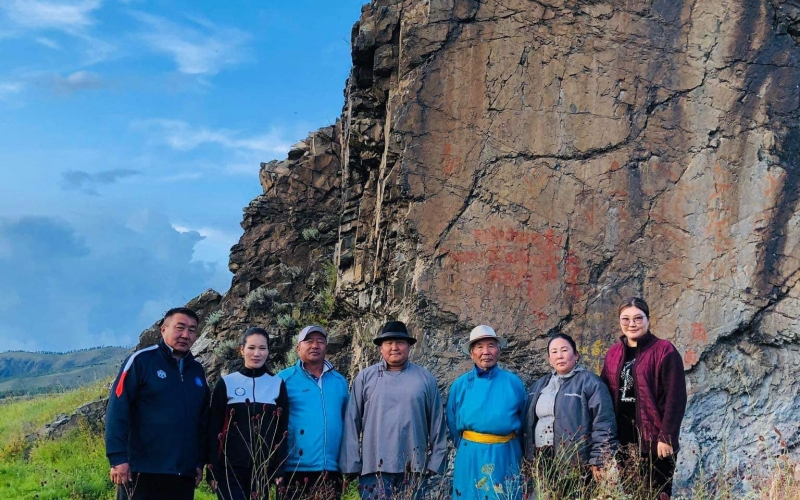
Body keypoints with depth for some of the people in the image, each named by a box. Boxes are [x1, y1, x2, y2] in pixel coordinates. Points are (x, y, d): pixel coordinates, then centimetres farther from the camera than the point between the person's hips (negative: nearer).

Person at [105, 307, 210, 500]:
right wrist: (117, 458, -16)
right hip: (142, 471, -5)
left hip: (184, 474, 6)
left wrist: (200, 462, 14)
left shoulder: (197, 371, 14)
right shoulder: (141, 360, -4)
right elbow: (117, 410, -9)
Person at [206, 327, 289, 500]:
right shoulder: (226, 383, 2)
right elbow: (214, 430, 2)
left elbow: (282, 430, 6)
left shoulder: (278, 384, 6)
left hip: (263, 469, 1)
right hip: (230, 469, -1)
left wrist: (280, 469, 0)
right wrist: (212, 470, -3)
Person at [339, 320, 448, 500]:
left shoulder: (425, 378, 6)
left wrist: (436, 461, 3)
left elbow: (437, 423, 8)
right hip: (374, 466, -1)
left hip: (414, 467, 1)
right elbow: (352, 423, 3)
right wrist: (351, 464, -2)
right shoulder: (365, 377, 4)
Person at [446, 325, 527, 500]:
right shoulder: (460, 384, 1)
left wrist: (512, 450, 12)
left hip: (505, 457, 0)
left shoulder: (514, 382, 0)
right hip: (470, 457, 0)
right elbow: (452, 424, 12)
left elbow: (522, 421, 10)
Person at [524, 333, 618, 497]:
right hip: (542, 460, 6)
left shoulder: (590, 382, -6)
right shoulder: (539, 385, 15)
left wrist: (598, 462, -16)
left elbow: (603, 425, -12)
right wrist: (530, 458, 15)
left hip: (575, 462, -6)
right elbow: (529, 421, 20)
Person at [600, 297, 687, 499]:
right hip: (622, 441, 5)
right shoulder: (613, 353, 11)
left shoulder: (664, 351, -6)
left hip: (653, 441, -5)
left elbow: (675, 398, -11)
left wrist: (667, 437, -15)